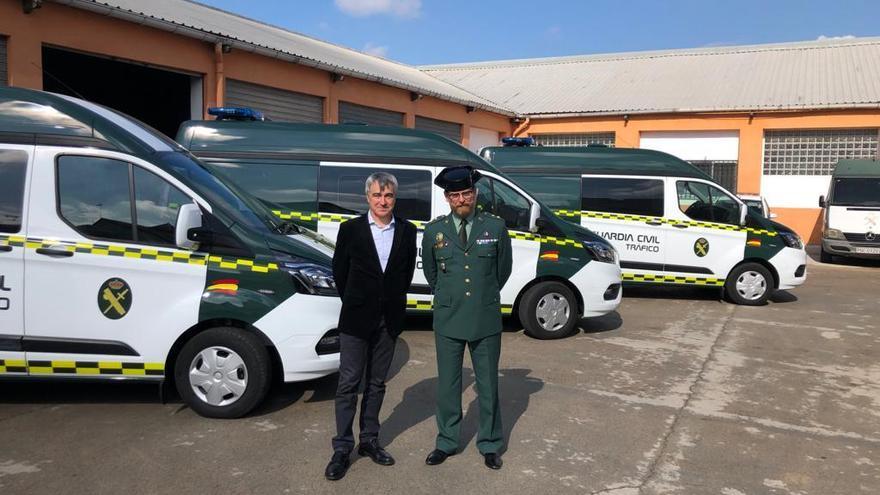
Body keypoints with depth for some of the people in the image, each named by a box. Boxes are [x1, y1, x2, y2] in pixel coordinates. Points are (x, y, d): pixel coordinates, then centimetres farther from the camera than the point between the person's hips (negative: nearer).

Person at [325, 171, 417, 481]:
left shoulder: (407, 231, 2)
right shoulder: (350, 229, -4)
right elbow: (339, 271, 4)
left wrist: (394, 301, 8)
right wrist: (353, 302, 7)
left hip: (389, 319, 3)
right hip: (356, 319, -2)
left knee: (376, 384, 13)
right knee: (348, 384, 0)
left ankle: (369, 441, 25)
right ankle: (342, 449, 8)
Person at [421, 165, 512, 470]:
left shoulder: (496, 227, -3)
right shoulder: (434, 231, -1)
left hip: (486, 320, 0)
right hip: (448, 320, 1)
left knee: (488, 385, 10)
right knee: (447, 385, 11)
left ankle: (490, 445, 26)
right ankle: (446, 443, 27)